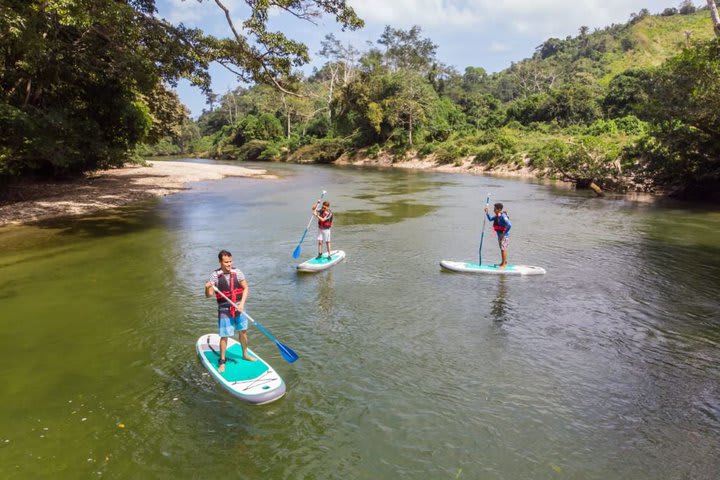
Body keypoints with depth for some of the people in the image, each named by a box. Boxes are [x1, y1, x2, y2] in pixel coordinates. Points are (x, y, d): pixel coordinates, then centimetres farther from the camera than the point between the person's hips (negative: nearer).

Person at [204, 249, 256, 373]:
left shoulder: (237, 272, -5)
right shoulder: (215, 275, -11)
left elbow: (245, 288, -1)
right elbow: (209, 295, -11)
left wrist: (242, 303, -13)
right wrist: (207, 288, -33)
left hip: (239, 308, 3)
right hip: (224, 310, -3)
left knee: (243, 331, 16)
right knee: (224, 336, 1)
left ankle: (245, 354, 37)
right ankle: (222, 361, 18)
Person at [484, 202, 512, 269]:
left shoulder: (503, 216, -23)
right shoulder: (496, 216, 5)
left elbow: (509, 225, -30)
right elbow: (490, 219, 21)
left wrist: (504, 233, -24)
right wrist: (487, 212, 7)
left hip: (504, 235, -9)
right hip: (499, 235, 9)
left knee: (503, 249, -5)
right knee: (502, 249, 17)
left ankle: (504, 264, 1)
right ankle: (503, 262, 28)